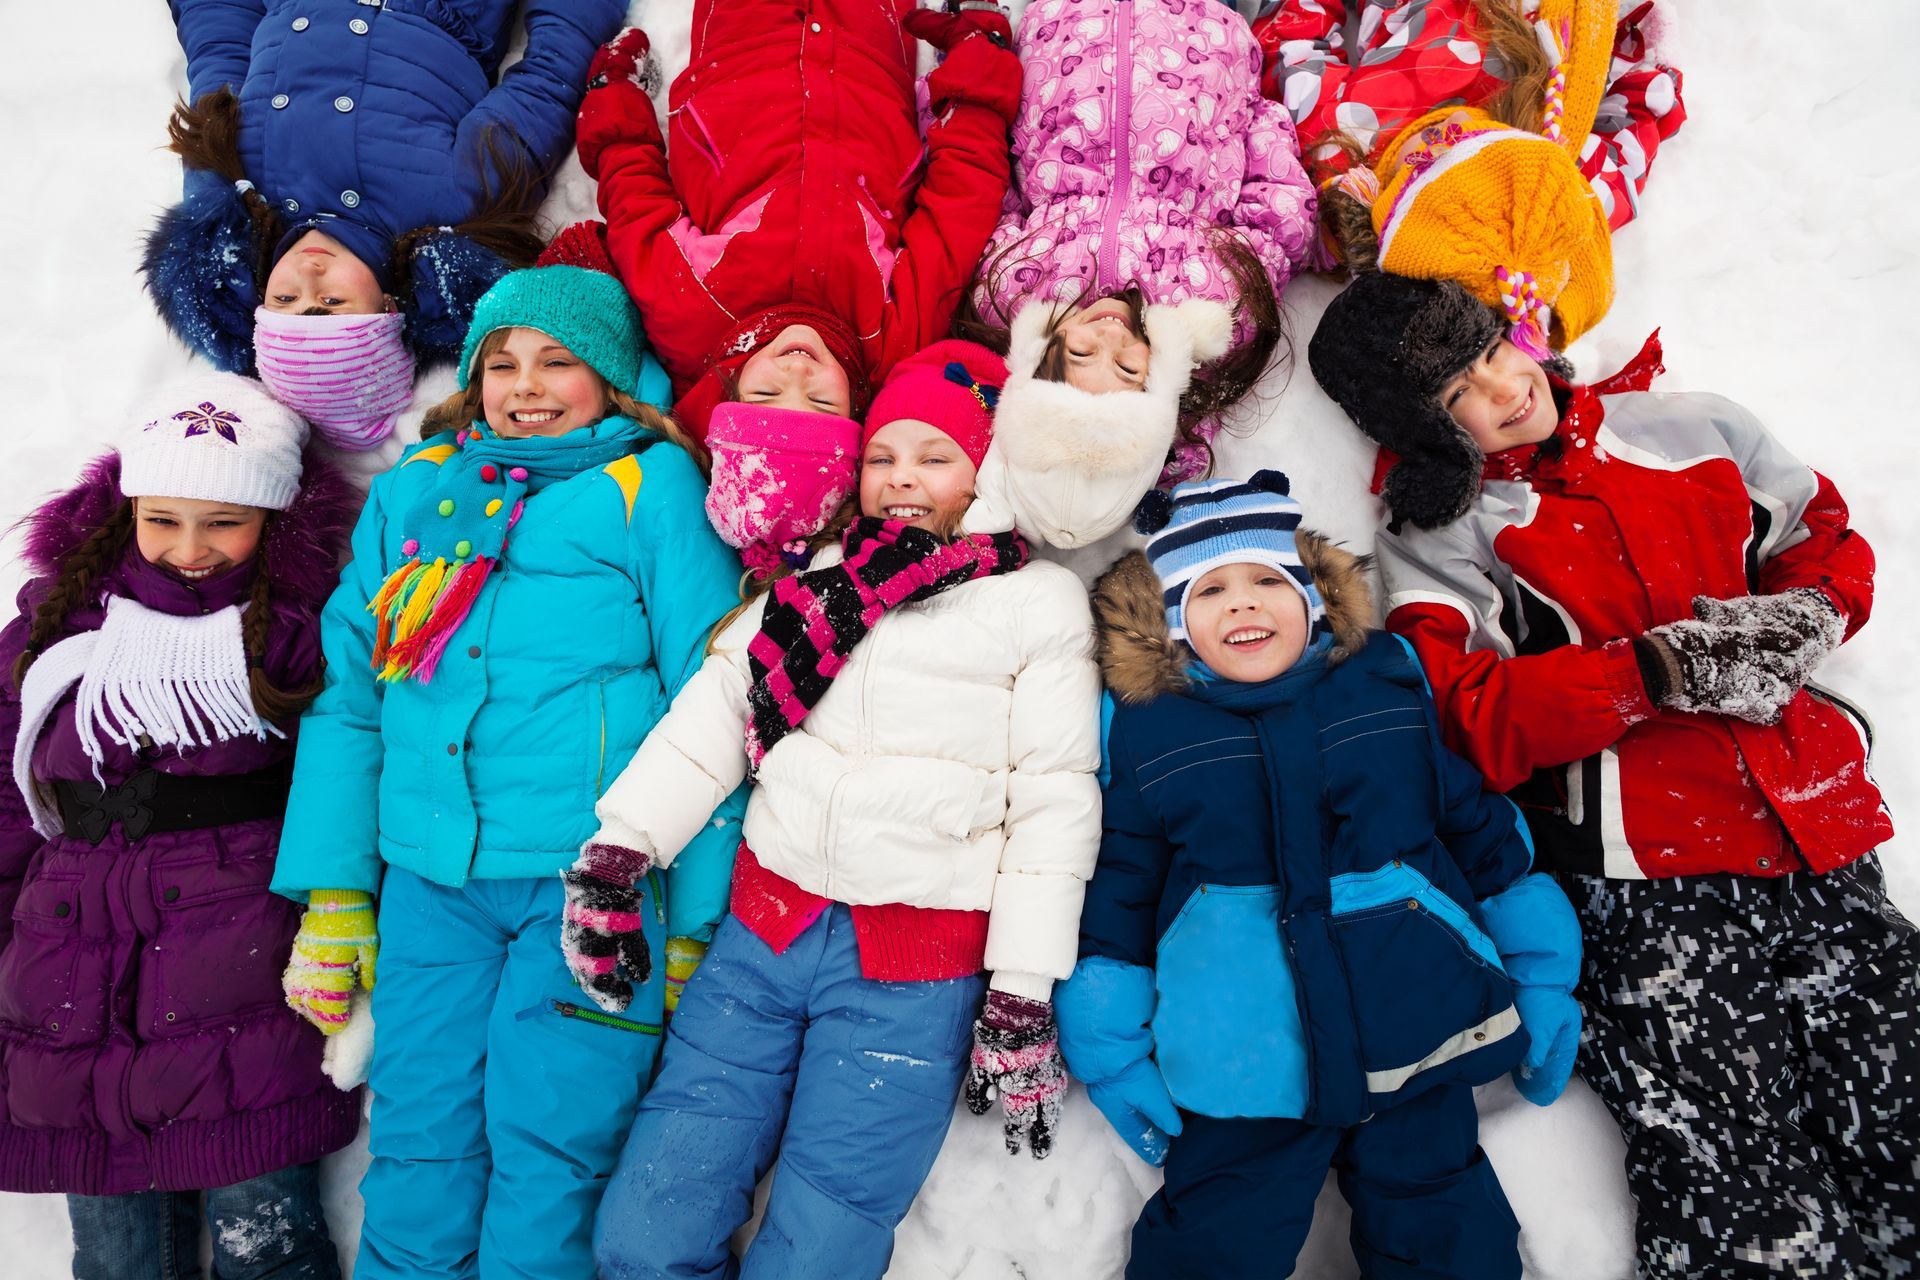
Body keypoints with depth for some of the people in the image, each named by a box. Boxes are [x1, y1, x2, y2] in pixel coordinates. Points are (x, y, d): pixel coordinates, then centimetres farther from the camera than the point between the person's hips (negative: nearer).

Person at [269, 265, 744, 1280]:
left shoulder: (653, 487, 0)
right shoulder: (415, 490, 14)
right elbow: (347, 695, 14)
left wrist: (699, 925, -6)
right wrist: (332, 895, 10)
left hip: (593, 881, -4)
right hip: (428, 880, 4)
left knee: (546, 1141, 1)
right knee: (417, 1135, 10)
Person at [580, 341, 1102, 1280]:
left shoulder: (1041, 601, 3)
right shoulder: (818, 577, 15)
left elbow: (1055, 803, -2)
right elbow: (713, 711, 8)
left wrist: (1022, 996, -6)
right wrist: (616, 849, -4)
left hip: (916, 966, -4)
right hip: (764, 929, 4)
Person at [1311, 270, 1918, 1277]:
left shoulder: (1688, 428, 16)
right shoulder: (1435, 537, 2)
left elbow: (1831, 541, 23)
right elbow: (1470, 720, -11)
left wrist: (1797, 621, 2)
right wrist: (1660, 669, -15)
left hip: (1816, 831, 4)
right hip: (1641, 880, -4)